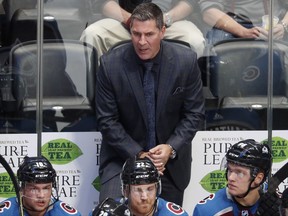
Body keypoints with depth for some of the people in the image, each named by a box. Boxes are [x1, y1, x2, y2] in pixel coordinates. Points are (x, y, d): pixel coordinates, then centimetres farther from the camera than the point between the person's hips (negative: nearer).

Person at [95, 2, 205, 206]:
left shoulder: (186, 60, -11)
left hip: (171, 158, 2)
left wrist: (171, 148, -17)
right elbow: (107, 120, -8)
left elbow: (194, 114, -3)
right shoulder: (111, 64, -14)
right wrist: (138, 155, -18)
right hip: (124, 154, -1)